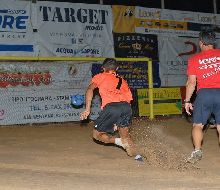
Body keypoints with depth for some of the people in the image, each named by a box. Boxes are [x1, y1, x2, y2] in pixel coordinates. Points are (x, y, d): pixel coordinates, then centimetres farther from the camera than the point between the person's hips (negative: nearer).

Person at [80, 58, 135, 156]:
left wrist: (87, 109, 0)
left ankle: (119, 141, -9)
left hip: (111, 107, -4)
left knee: (97, 134, 12)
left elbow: (90, 89, 5)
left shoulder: (100, 77, 23)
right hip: (126, 107, 4)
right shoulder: (122, 81, 33)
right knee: (124, 134, 27)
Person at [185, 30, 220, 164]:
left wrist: (187, 100, 10)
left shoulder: (194, 59, 6)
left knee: (198, 125, 8)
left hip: (204, 93, -1)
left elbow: (191, 82, 3)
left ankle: (197, 151, -7)